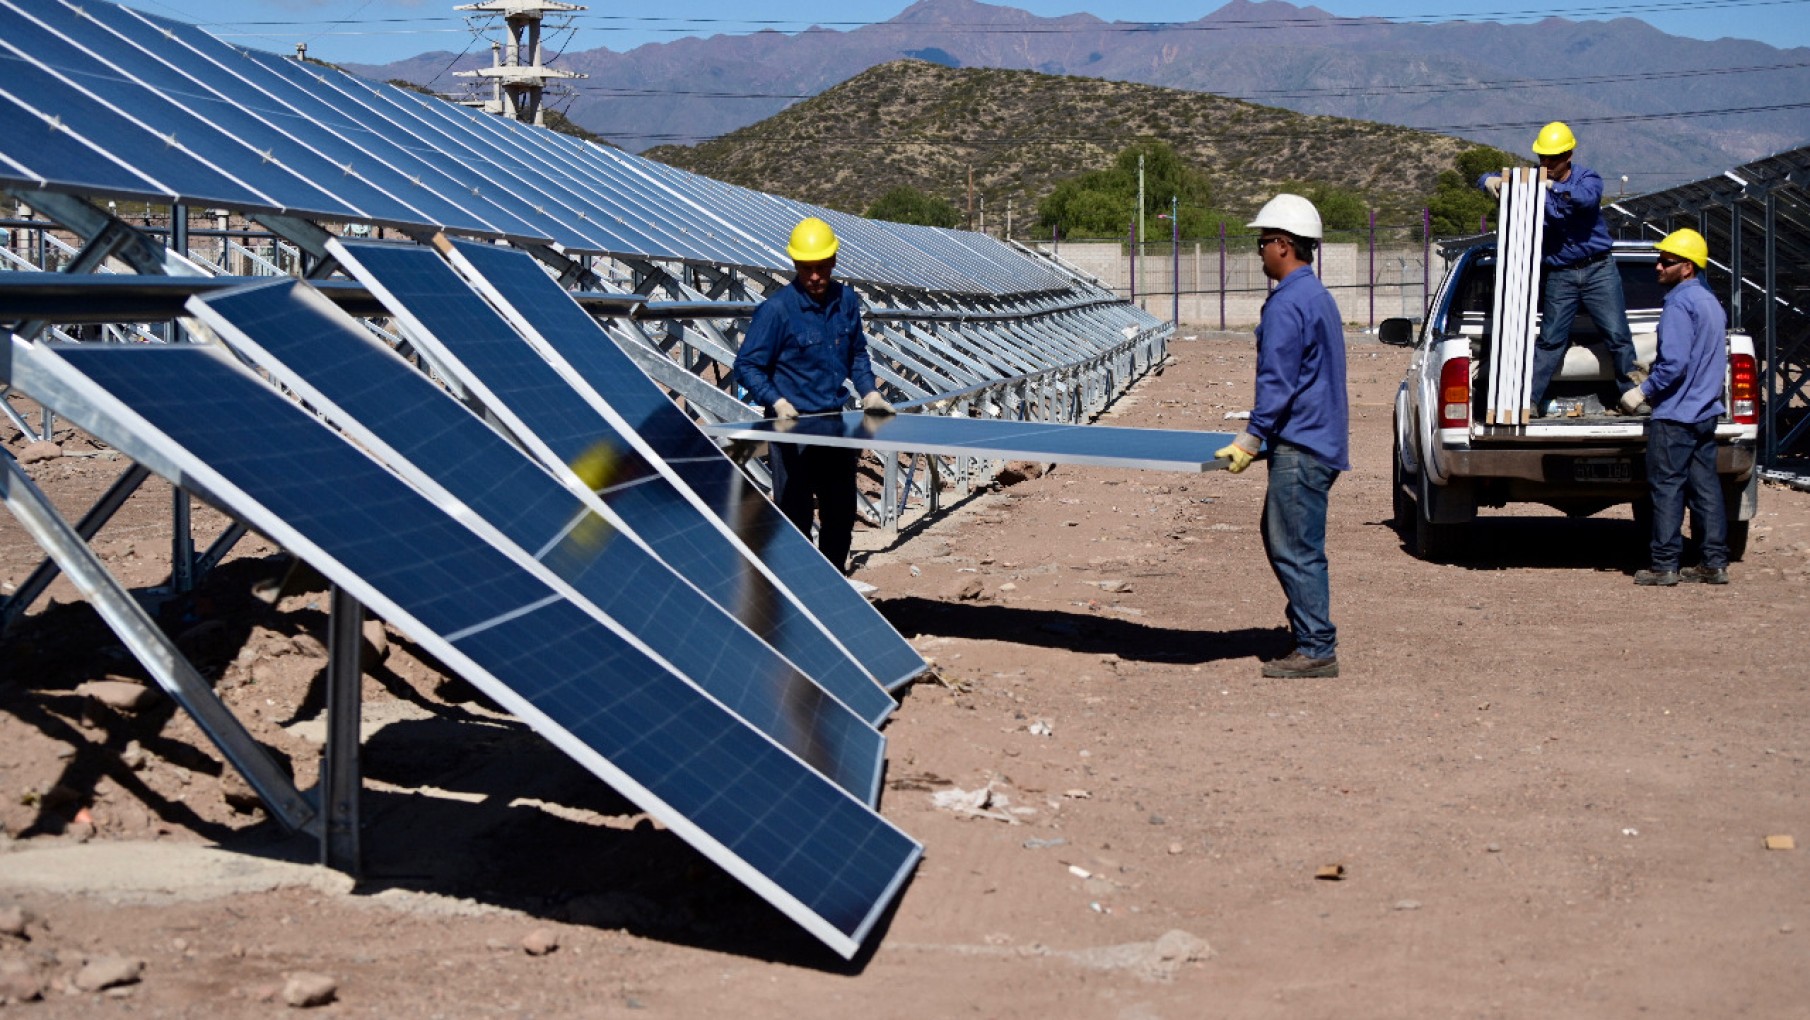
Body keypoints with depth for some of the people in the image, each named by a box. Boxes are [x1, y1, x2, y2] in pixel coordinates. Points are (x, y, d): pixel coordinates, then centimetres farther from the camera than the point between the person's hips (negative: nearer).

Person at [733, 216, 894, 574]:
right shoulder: (777, 309, -14)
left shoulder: (846, 301, 4)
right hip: (793, 426, -6)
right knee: (795, 517, -3)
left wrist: (868, 390, 4)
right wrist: (777, 402, -24)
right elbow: (747, 366, -12)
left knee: (841, 514, 16)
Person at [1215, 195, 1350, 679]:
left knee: (1296, 548, -7)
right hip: (1320, 440, 11)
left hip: (1300, 447, -11)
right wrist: (1262, 436, 28)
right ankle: (1313, 636, 21)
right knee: (1281, 539, 17)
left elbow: (1277, 382, -20)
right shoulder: (1319, 297, 17)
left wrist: (1251, 440, -17)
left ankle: (1316, 650, -4)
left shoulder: (1287, 304, -16)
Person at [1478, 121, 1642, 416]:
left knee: (1618, 335, -2)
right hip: (1560, 275, 1)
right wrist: (1490, 180, -20)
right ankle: (1528, 400, 1)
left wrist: (1553, 186, -41)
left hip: (1599, 271, -1)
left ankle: (1631, 396, 8)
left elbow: (1588, 198, -27)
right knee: (1550, 340, -1)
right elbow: (1491, 181, 5)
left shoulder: (1587, 178, -3)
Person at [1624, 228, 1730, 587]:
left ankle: (1665, 566, -2)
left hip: (1675, 413, -9)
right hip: (1706, 411, 9)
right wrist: (1655, 366, 24)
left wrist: (1644, 391, -14)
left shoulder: (1679, 304, -16)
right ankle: (1715, 563, 11)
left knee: (1667, 487, -4)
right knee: (1705, 486, 10)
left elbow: (1675, 363, -24)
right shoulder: (1710, 301, 15)